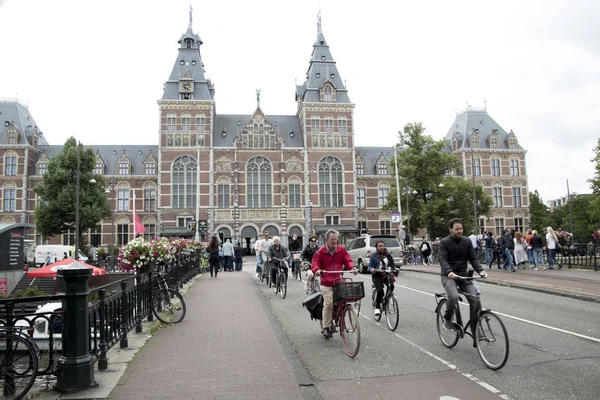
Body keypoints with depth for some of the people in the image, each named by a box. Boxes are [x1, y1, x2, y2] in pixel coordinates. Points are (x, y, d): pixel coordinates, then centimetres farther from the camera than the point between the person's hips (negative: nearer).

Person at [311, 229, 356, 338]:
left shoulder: (342, 250, 9)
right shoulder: (320, 252, 2)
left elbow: (348, 260, 7)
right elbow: (315, 265, 0)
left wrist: (352, 268, -14)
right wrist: (317, 270, -23)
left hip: (339, 281, 3)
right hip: (326, 283, -3)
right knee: (328, 303, -12)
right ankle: (326, 327, 1)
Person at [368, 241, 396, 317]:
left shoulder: (388, 255, 6)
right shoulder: (373, 255, -2)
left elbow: (391, 265, 12)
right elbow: (369, 266, -5)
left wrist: (392, 269, -8)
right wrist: (371, 269, -26)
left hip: (386, 275, 3)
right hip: (376, 276, -3)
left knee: (391, 285, -25)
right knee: (380, 291, -19)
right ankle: (377, 308, 3)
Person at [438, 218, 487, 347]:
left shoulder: (467, 242, 6)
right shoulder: (444, 242, -7)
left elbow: (473, 258, 1)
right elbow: (443, 259, -18)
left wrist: (480, 270, -18)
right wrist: (449, 272, -38)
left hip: (463, 275, 4)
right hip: (449, 276, -4)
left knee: (475, 300, -15)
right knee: (454, 296, -32)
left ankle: (476, 333, -3)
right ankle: (447, 318, -2)